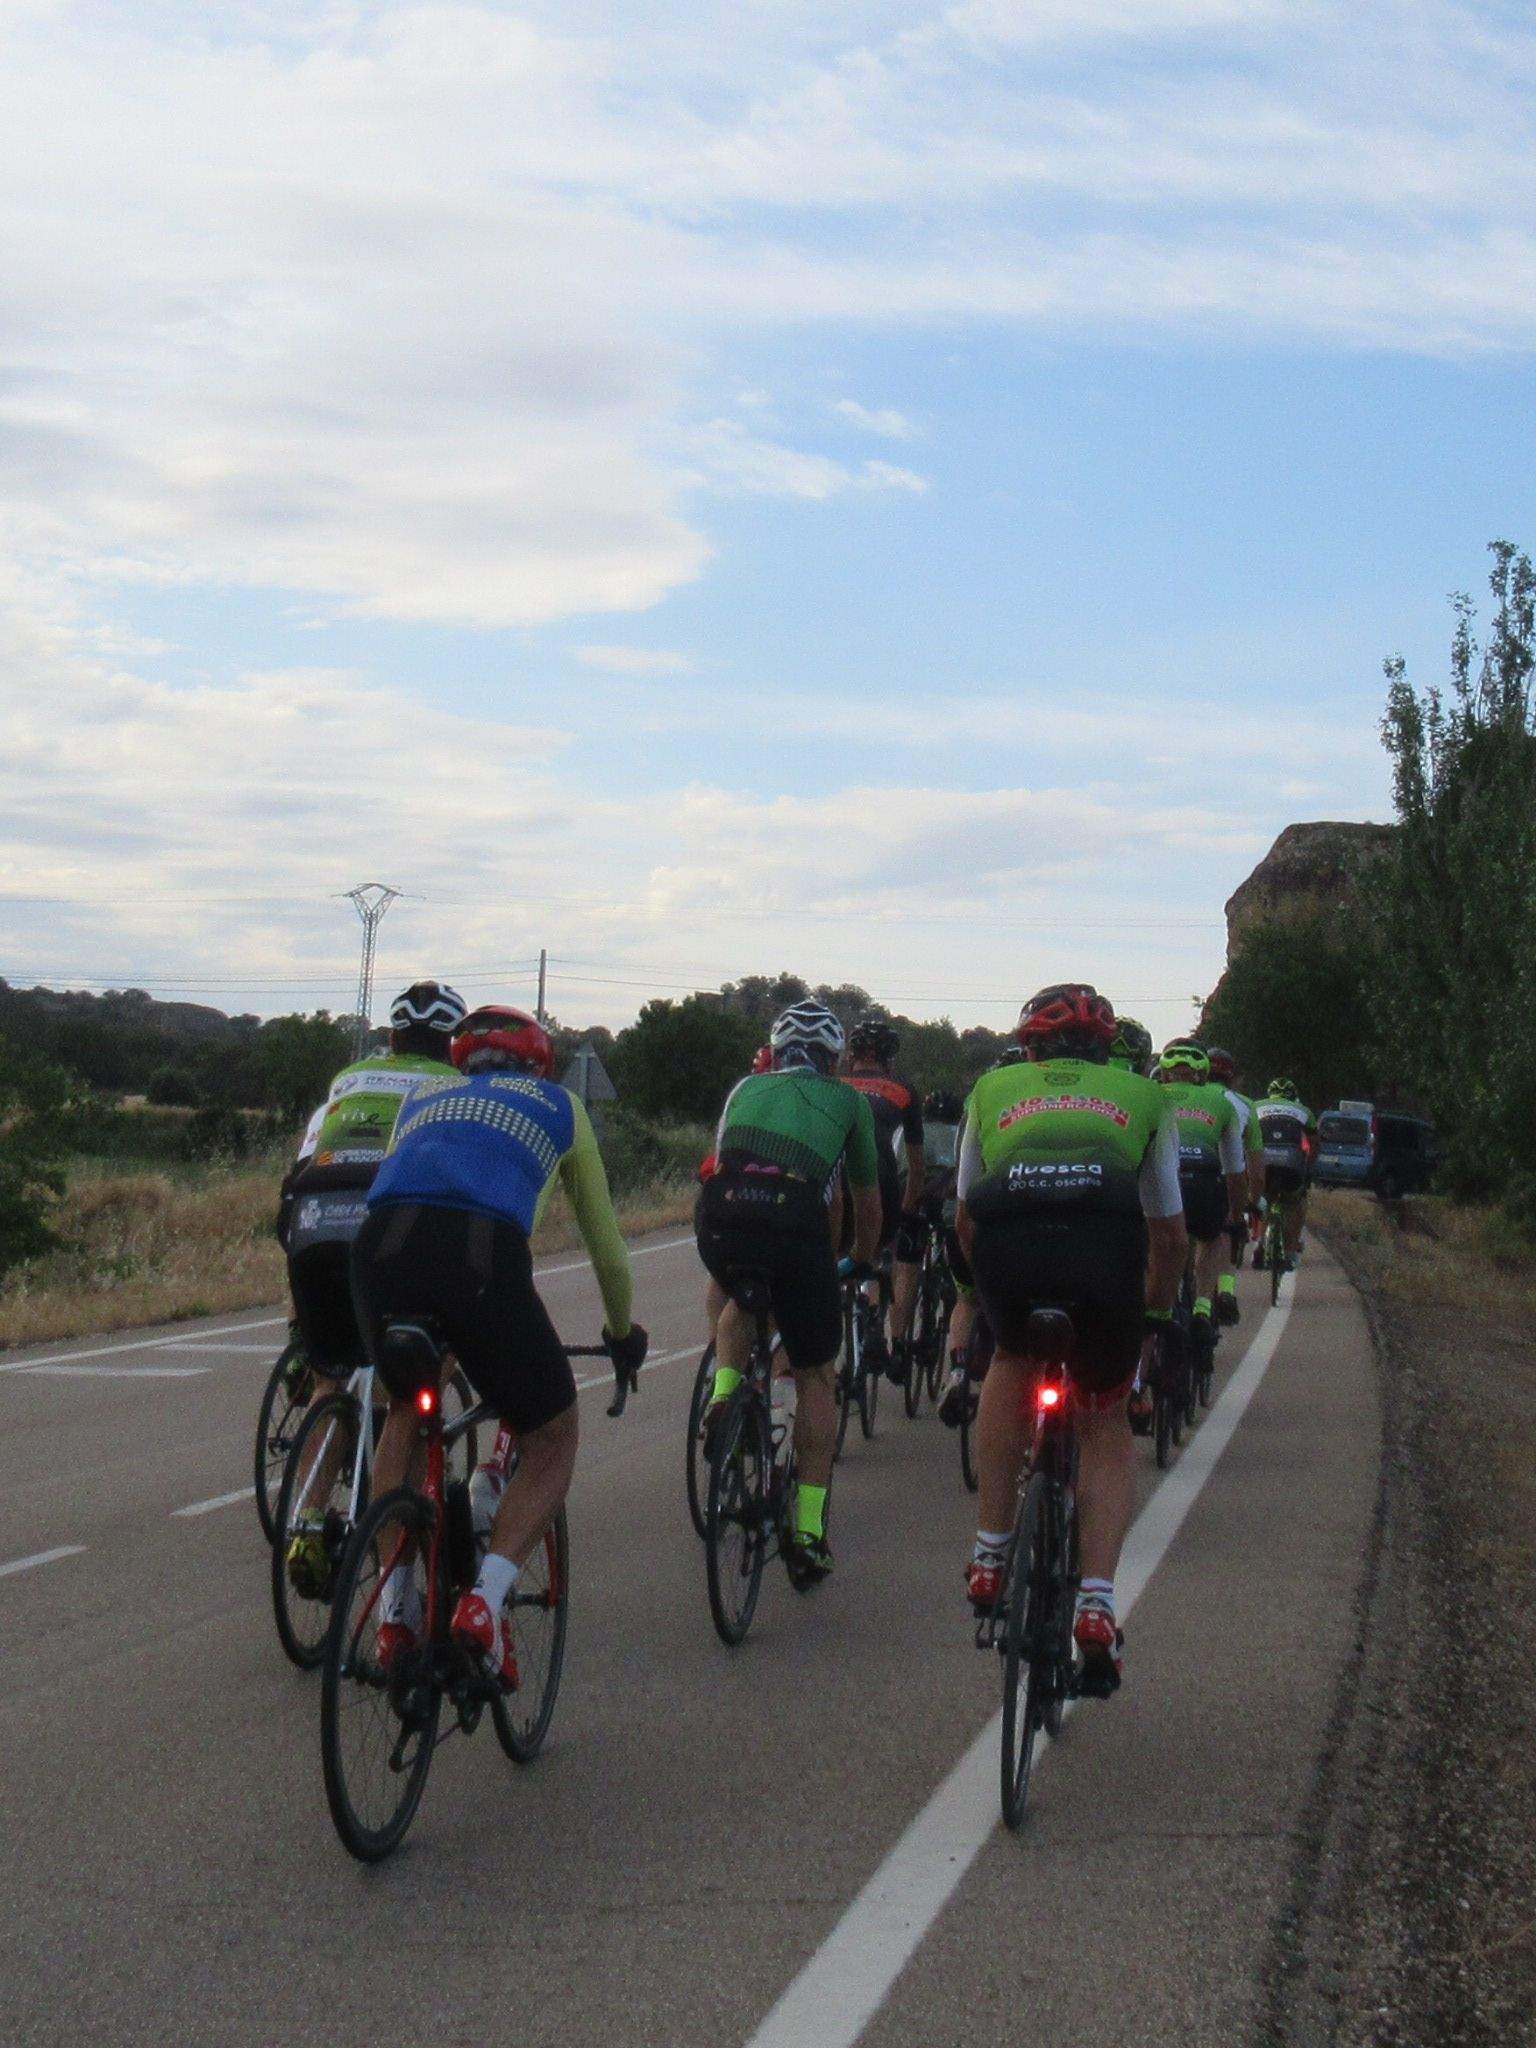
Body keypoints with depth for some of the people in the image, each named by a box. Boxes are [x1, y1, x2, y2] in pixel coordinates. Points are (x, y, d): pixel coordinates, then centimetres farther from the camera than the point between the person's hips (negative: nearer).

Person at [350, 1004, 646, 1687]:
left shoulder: (423, 1093, 37)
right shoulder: (557, 1105, 32)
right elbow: (604, 1238, 38)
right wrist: (622, 1330, 55)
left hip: (380, 1247, 3)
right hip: (483, 1257, -3)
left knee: (406, 1408, 32)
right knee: (551, 1441, 18)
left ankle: (393, 1610, 24)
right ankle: (485, 1601, -4)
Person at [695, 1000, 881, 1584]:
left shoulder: (747, 1088, 32)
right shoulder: (848, 1101, 26)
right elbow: (866, 1200, 35)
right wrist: (861, 1262, 54)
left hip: (720, 1215, 2)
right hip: (796, 1222, -2)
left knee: (740, 1300, 38)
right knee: (815, 1376, 15)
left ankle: (723, 1393, 12)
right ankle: (809, 1530, 11)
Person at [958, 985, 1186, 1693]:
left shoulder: (993, 1089, 32)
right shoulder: (1142, 1095, 31)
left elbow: (965, 1219, 34)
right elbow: (1169, 1233, 34)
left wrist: (994, 1288, 50)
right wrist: (1154, 1315, 49)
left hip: (1008, 1242, 0)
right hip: (1107, 1246, 0)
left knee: (1009, 1362, 32)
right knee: (1105, 1422, 21)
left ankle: (990, 1558, 26)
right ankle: (1096, 1608, 5)